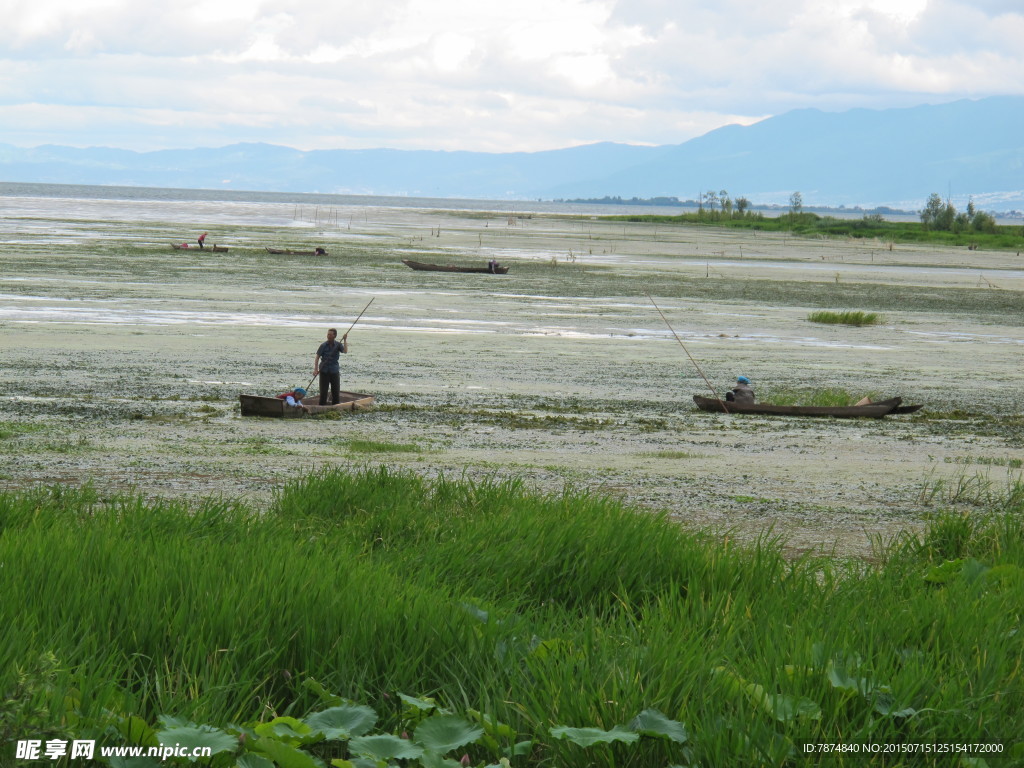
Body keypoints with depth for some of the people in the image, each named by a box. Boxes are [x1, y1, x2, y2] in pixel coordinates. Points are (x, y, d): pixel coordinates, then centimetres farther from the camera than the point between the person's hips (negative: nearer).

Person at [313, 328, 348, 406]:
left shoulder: (338, 345, -1)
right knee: (323, 391, -1)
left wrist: (345, 340, -23)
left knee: (336, 391, 4)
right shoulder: (323, 346, -3)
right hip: (324, 371, -1)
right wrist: (315, 369, -14)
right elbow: (317, 357, -4)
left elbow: (345, 351, -18)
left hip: (335, 371, 1)